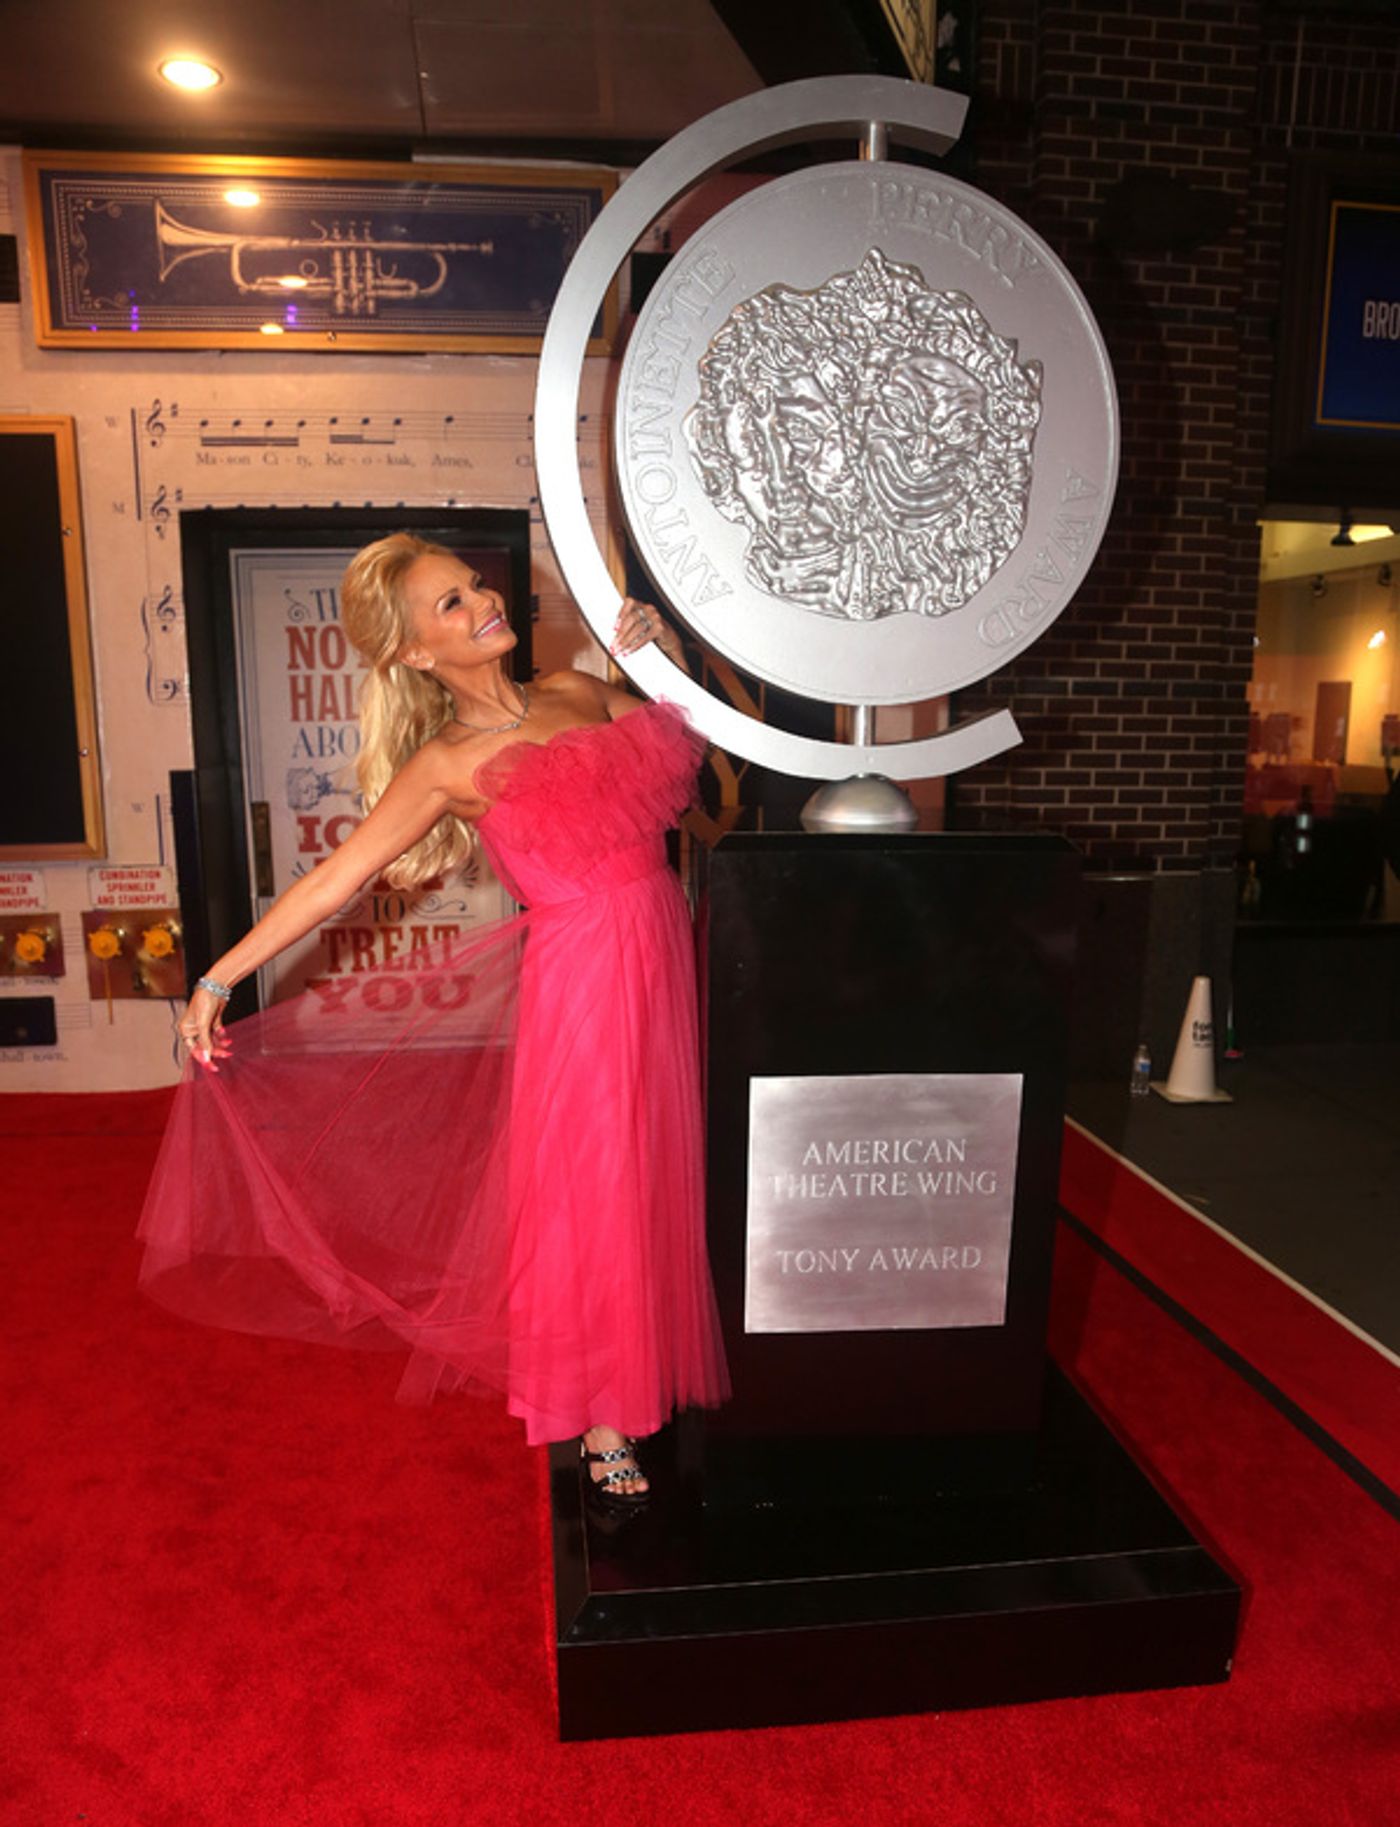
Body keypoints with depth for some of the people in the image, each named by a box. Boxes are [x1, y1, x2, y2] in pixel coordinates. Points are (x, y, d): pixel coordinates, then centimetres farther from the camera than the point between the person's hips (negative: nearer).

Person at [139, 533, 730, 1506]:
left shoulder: (580, 692, 8)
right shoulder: (447, 765, -7)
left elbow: (688, 737, 19)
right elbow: (334, 879, -6)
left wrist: (667, 652, 2)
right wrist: (218, 979, -6)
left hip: (662, 954, 6)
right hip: (583, 975, -6)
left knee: (659, 1177, 16)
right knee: (592, 1193, 4)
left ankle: (653, 1372, 40)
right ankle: (604, 1419, 26)